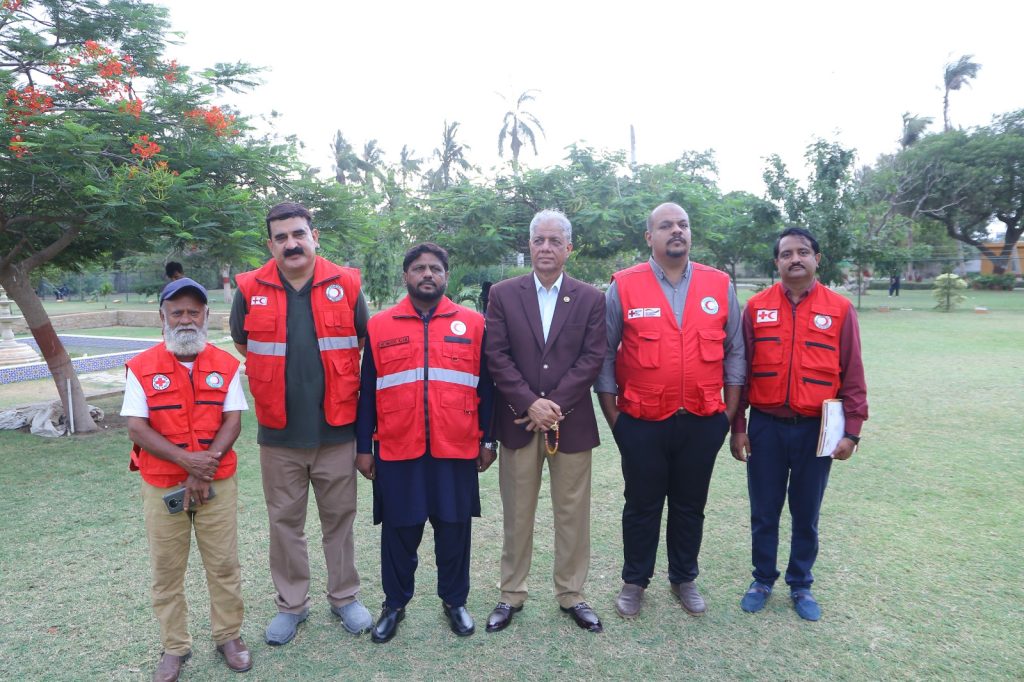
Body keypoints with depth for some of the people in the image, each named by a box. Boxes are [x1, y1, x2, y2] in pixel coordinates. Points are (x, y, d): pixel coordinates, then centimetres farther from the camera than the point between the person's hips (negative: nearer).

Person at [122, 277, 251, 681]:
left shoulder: (226, 365, 0)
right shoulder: (141, 368, -3)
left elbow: (233, 421, -4)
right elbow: (136, 428, -8)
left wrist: (205, 466, -16)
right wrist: (186, 460, -20)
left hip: (218, 483, 0)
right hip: (162, 487, 0)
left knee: (224, 564, 8)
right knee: (166, 570, 11)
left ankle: (228, 636, 26)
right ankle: (174, 647, 28)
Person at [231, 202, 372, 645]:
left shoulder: (345, 284, -3)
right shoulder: (250, 290, -1)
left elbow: (365, 345, 8)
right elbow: (243, 348, 14)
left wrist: (339, 386, 7)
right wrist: (273, 387, 9)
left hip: (337, 429, 0)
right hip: (278, 433, 1)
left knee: (339, 518, 12)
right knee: (285, 522, 13)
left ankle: (344, 597, 31)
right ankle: (291, 605, 32)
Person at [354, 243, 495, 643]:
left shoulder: (473, 324, 2)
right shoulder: (379, 326, 3)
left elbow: (485, 387, 5)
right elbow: (368, 392, 5)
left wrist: (487, 440, 4)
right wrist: (364, 446, 4)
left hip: (456, 449, 0)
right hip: (397, 450, 0)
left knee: (454, 527, 11)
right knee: (399, 530, 11)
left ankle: (454, 601, 32)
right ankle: (394, 604, 33)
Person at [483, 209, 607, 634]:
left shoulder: (590, 299, 3)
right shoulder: (503, 294, 3)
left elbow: (593, 358, -4)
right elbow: (496, 355, -4)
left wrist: (554, 405, -13)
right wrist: (530, 403, -14)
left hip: (571, 421, 1)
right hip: (518, 420, 0)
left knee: (573, 514, 10)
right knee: (517, 515, 10)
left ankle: (571, 594, 28)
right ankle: (511, 595, 27)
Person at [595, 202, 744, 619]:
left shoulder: (719, 286, 2)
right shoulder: (624, 287, -6)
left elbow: (734, 351, 8)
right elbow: (604, 354, -1)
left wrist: (730, 411, 6)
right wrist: (612, 416, -1)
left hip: (703, 423, 2)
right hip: (642, 424, -2)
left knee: (690, 506, 16)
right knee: (642, 506, 12)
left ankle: (684, 579, 36)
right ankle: (635, 581, 31)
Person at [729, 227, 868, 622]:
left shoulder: (840, 309, -1)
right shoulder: (755, 308, -1)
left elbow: (852, 376, 1)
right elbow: (739, 370, 1)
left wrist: (852, 430, -3)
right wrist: (737, 426, 0)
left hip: (816, 429, 0)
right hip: (766, 427, 0)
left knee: (806, 515, 14)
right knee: (764, 513, 12)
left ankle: (801, 585, 32)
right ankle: (763, 580, 30)